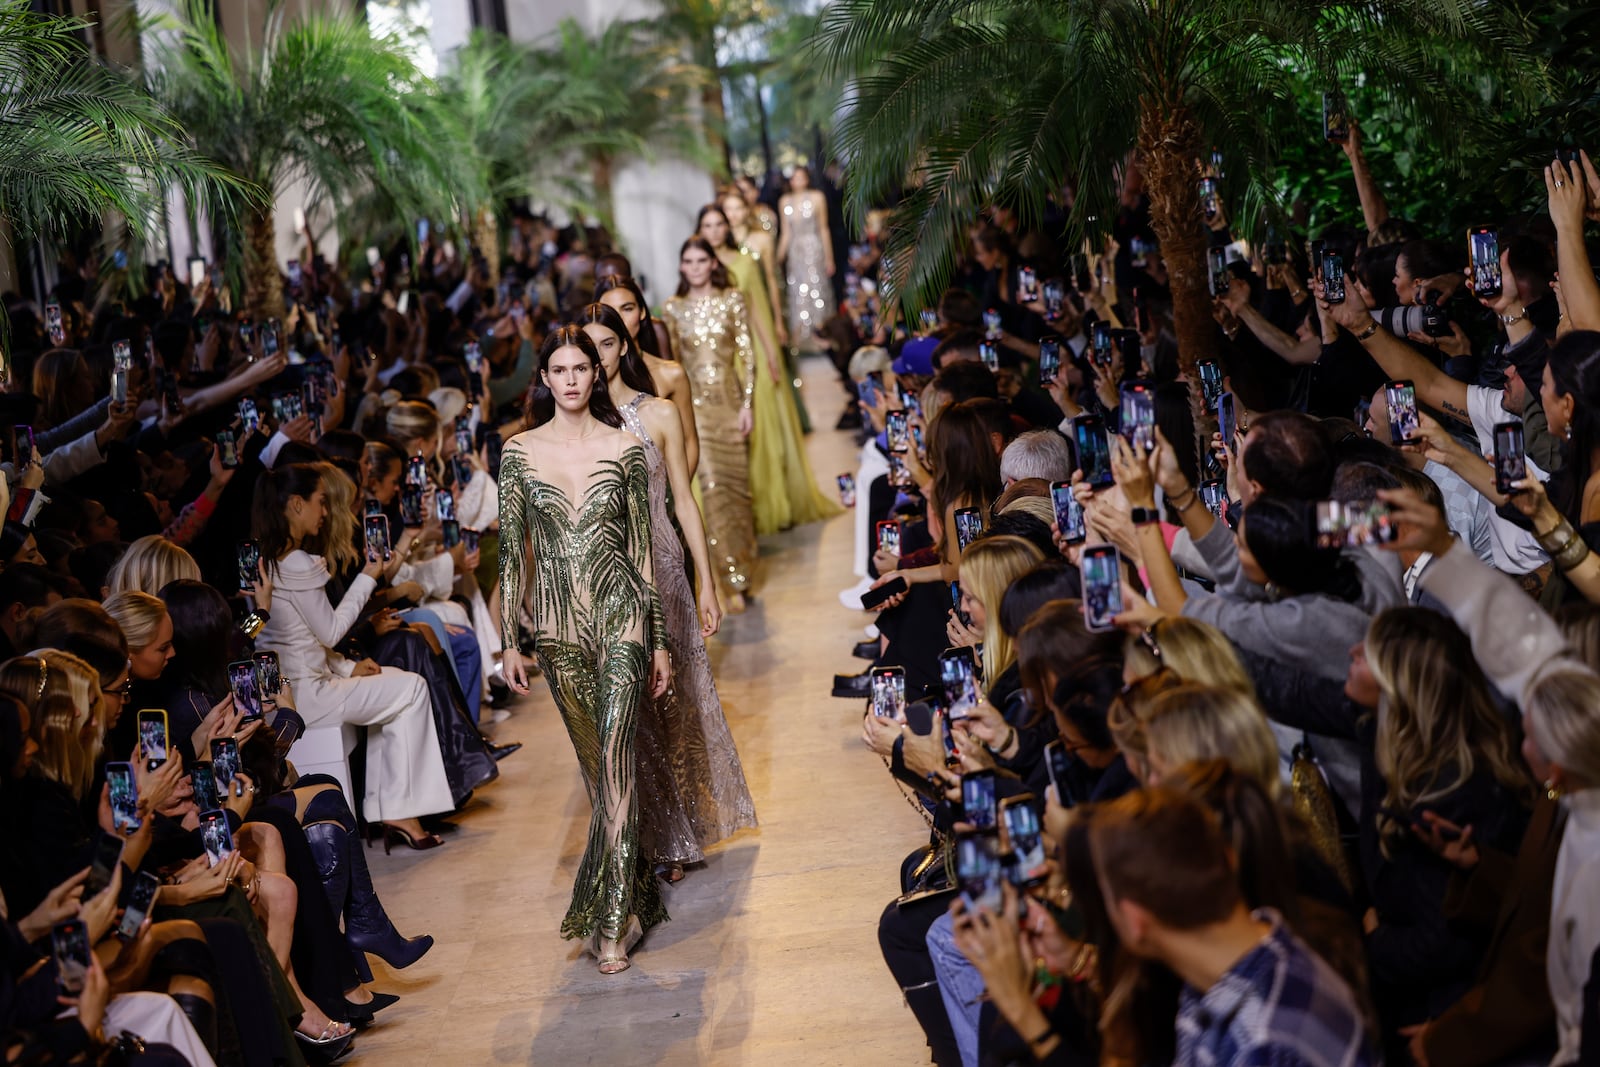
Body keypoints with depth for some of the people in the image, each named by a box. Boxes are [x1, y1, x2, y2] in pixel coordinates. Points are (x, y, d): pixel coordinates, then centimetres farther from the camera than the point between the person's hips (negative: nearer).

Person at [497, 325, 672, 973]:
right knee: (595, 762, 11)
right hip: (557, 622, 2)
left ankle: (613, 920, -9)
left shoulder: (625, 448, 1)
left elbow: (643, 547, 4)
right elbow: (513, 551, 6)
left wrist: (660, 642, 4)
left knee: (614, 756, -12)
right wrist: (509, 641, 3)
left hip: (620, 612, -2)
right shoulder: (519, 452, 3)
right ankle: (630, 887, 28)